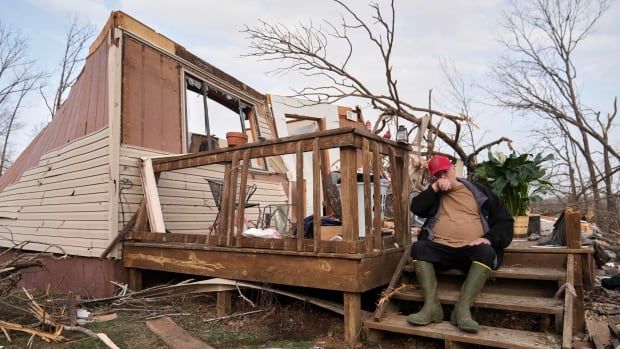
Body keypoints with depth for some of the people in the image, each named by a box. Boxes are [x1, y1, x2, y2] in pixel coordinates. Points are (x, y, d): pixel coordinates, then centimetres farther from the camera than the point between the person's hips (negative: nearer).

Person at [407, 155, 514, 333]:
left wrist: (489, 238, -9)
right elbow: (416, 208, 1)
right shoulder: (434, 194, 20)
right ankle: (432, 306, -30)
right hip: (440, 249, 2)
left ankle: (462, 308, -35)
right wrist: (434, 188, -5)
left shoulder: (478, 191, 14)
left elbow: (504, 220, 9)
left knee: (486, 251, -32)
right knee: (419, 247, -27)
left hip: (471, 250, -1)